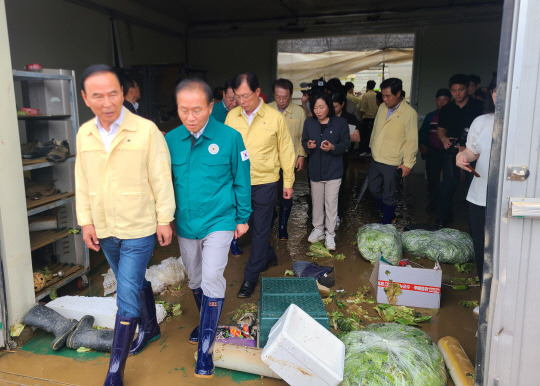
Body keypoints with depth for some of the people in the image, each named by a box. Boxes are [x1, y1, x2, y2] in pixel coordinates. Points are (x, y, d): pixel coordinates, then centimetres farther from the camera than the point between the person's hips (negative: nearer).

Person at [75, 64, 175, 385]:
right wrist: (86, 221, 6)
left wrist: (165, 219, -7)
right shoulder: (84, 134, 3)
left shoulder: (146, 130, -12)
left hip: (139, 230, -5)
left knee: (127, 298, -2)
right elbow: (82, 181, 9)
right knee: (135, 283, 23)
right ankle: (150, 327, 47)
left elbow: (161, 178, -9)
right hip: (104, 231, 5)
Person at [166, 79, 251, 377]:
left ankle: (205, 350, 3)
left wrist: (243, 218, 1)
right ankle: (207, 322, 44)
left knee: (212, 280, -12)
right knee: (195, 279, 18)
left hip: (218, 222, -4)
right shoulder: (171, 139, -4)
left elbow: (241, 181, -3)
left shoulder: (230, 137, -12)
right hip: (185, 224, 4)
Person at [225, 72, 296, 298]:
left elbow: (286, 151, -1)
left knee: (260, 230, 3)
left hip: (265, 182, -4)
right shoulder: (231, 116, 0)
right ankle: (269, 256, 42)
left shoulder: (274, 118, -8)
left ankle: (251, 277, 14)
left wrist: (288, 182, 1)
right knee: (252, 225, 18)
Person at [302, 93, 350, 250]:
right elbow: (304, 141, 10)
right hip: (315, 169, 3)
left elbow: (345, 144, -4)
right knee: (317, 201, 14)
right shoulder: (309, 122, 2)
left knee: (331, 202, -1)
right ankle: (318, 229, 30)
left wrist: (333, 147, -23)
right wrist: (308, 145, -13)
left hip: (333, 170, -3)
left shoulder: (340, 123, -7)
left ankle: (330, 234, 10)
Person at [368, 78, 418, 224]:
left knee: (388, 196, 5)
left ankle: (386, 224, 21)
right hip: (376, 159, 7)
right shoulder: (382, 108, 6)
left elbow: (412, 140, -12)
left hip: (392, 163, -7)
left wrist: (408, 163, -12)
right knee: (374, 189, 17)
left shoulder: (409, 113, -13)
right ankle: (389, 214, 37)